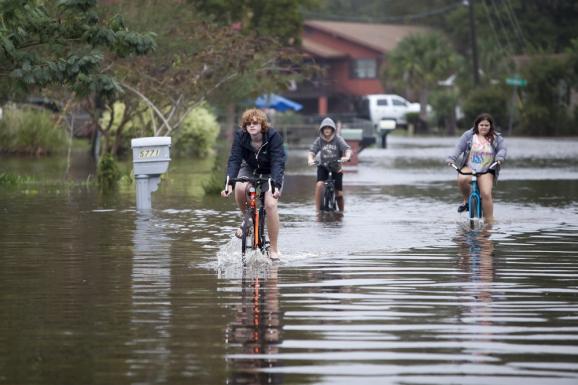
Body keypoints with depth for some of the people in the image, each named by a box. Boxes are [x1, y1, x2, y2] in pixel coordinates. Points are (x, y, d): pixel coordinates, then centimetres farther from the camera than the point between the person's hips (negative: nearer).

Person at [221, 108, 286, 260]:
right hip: (250, 169, 2)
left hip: (271, 173, -2)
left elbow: (277, 162, -34)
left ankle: (274, 249, -10)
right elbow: (234, 160, -29)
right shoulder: (240, 137, -22)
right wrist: (229, 183, -44)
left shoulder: (273, 137, -28)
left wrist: (276, 185, -49)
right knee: (240, 188, -31)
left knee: (270, 204, -21)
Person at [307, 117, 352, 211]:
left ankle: (341, 213, 24)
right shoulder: (319, 140, -6)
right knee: (319, 185, -26)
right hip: (323, 167, 0)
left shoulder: (338, 139, -9)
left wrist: (347, 157, -43)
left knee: (339, 194, 0)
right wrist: (310, 159, -38)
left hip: (336, 168, 0)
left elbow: (347, 149, -20)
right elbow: (312, 151, -15)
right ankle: (318, 210, -18)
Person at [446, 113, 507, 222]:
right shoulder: (468, 135, 3)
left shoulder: (496, 138, 5)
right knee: (462, 179, -34)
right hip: (469, 167, 0)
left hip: (486, 171, 0)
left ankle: (490, 221, -10)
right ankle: (466, 200, -4)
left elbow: (503, 149, -3)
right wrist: (451, 158, -19)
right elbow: (459, 148, -3)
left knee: (486, 194, -21)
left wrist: (499, 158, -25)